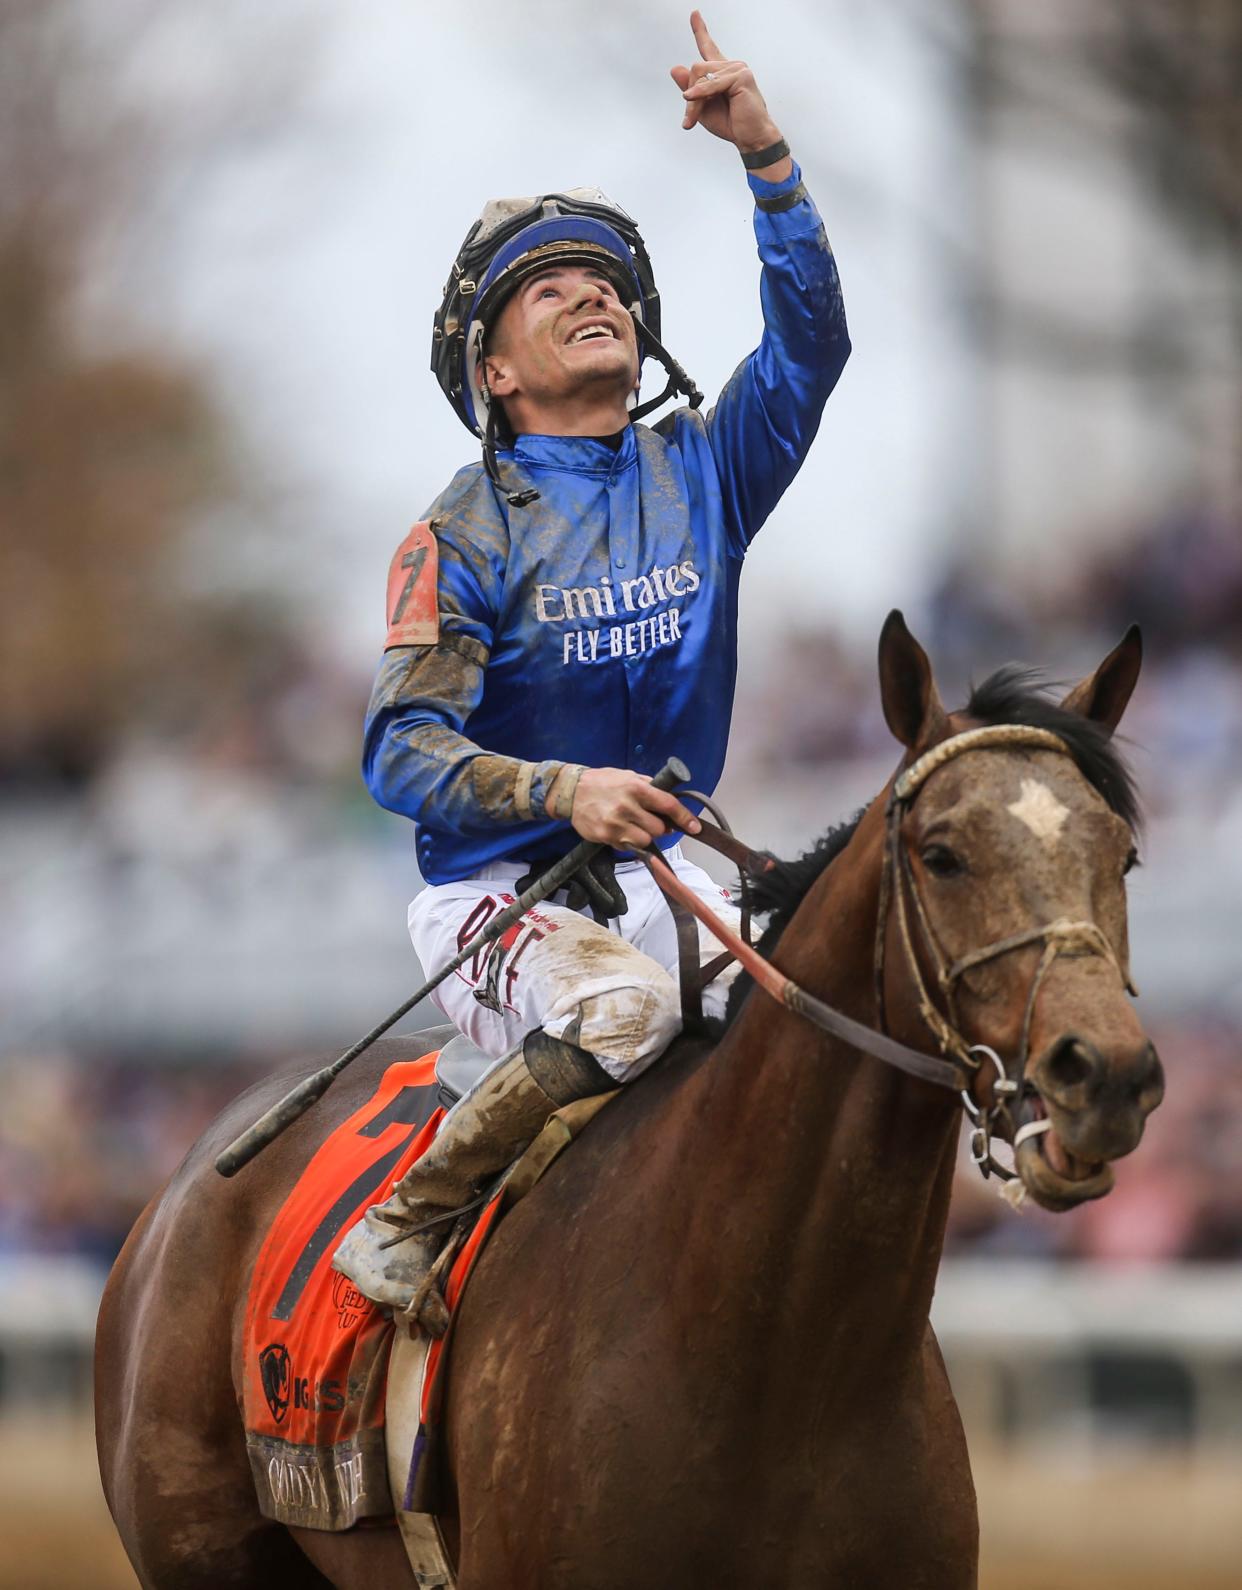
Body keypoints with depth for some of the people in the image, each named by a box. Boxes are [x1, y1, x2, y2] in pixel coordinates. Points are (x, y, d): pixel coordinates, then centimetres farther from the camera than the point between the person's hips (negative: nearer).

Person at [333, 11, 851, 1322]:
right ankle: (407, 1217, -19)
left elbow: (809, 343, -3)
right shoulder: (464, 536, -3)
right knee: (621, 1002, -35)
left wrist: (765, 156, -14)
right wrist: (559, 789, -29)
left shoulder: (700, 477, 10)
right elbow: (401, 746, -11)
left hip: (665, 872, 5)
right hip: (499, 893, -5)